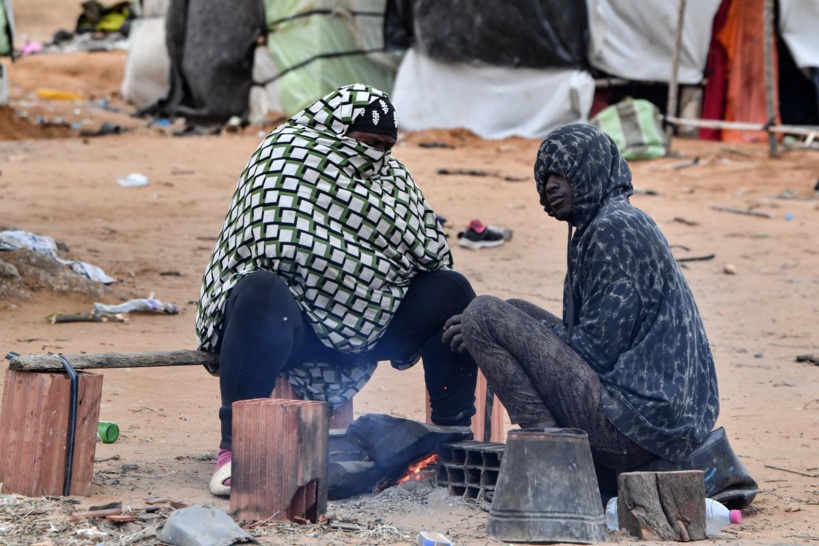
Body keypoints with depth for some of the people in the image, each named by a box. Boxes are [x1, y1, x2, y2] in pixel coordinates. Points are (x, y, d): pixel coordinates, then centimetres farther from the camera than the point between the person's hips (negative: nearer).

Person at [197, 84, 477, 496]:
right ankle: (235, 450, -38)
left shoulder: (393, 177, 14)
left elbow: (432, 253, 7)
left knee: (451, 291, -6)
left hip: (357, 334, 6)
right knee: (263, 292, -40)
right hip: (284, 322, -6)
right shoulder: (284, 156, -6)